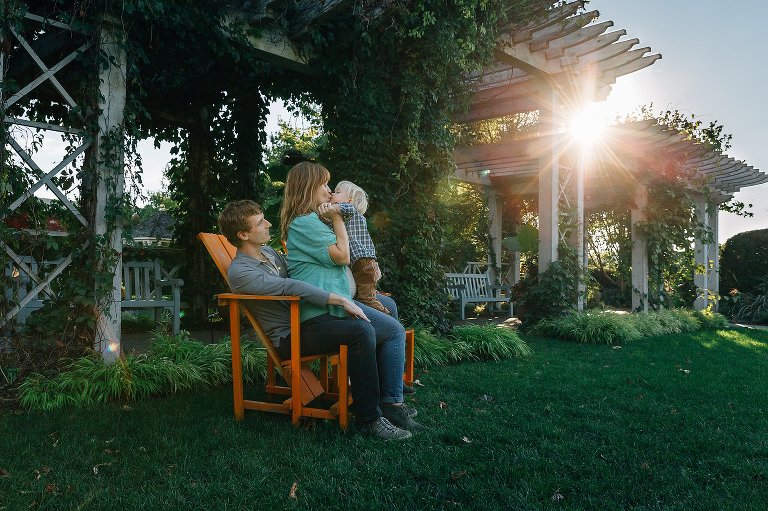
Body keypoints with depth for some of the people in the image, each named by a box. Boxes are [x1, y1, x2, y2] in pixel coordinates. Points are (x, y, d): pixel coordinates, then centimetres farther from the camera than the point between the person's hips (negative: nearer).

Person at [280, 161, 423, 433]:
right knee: (394, 331, -14)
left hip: (333, 297, 11)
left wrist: (332, 218, 13)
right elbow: (342, 256, -16)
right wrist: (337, 219, -6)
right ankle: (391, 403, -9)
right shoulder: (304, 223, -15)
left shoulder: (311, 220, 19)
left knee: (388, 306, 23)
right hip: (324, 308, -11)